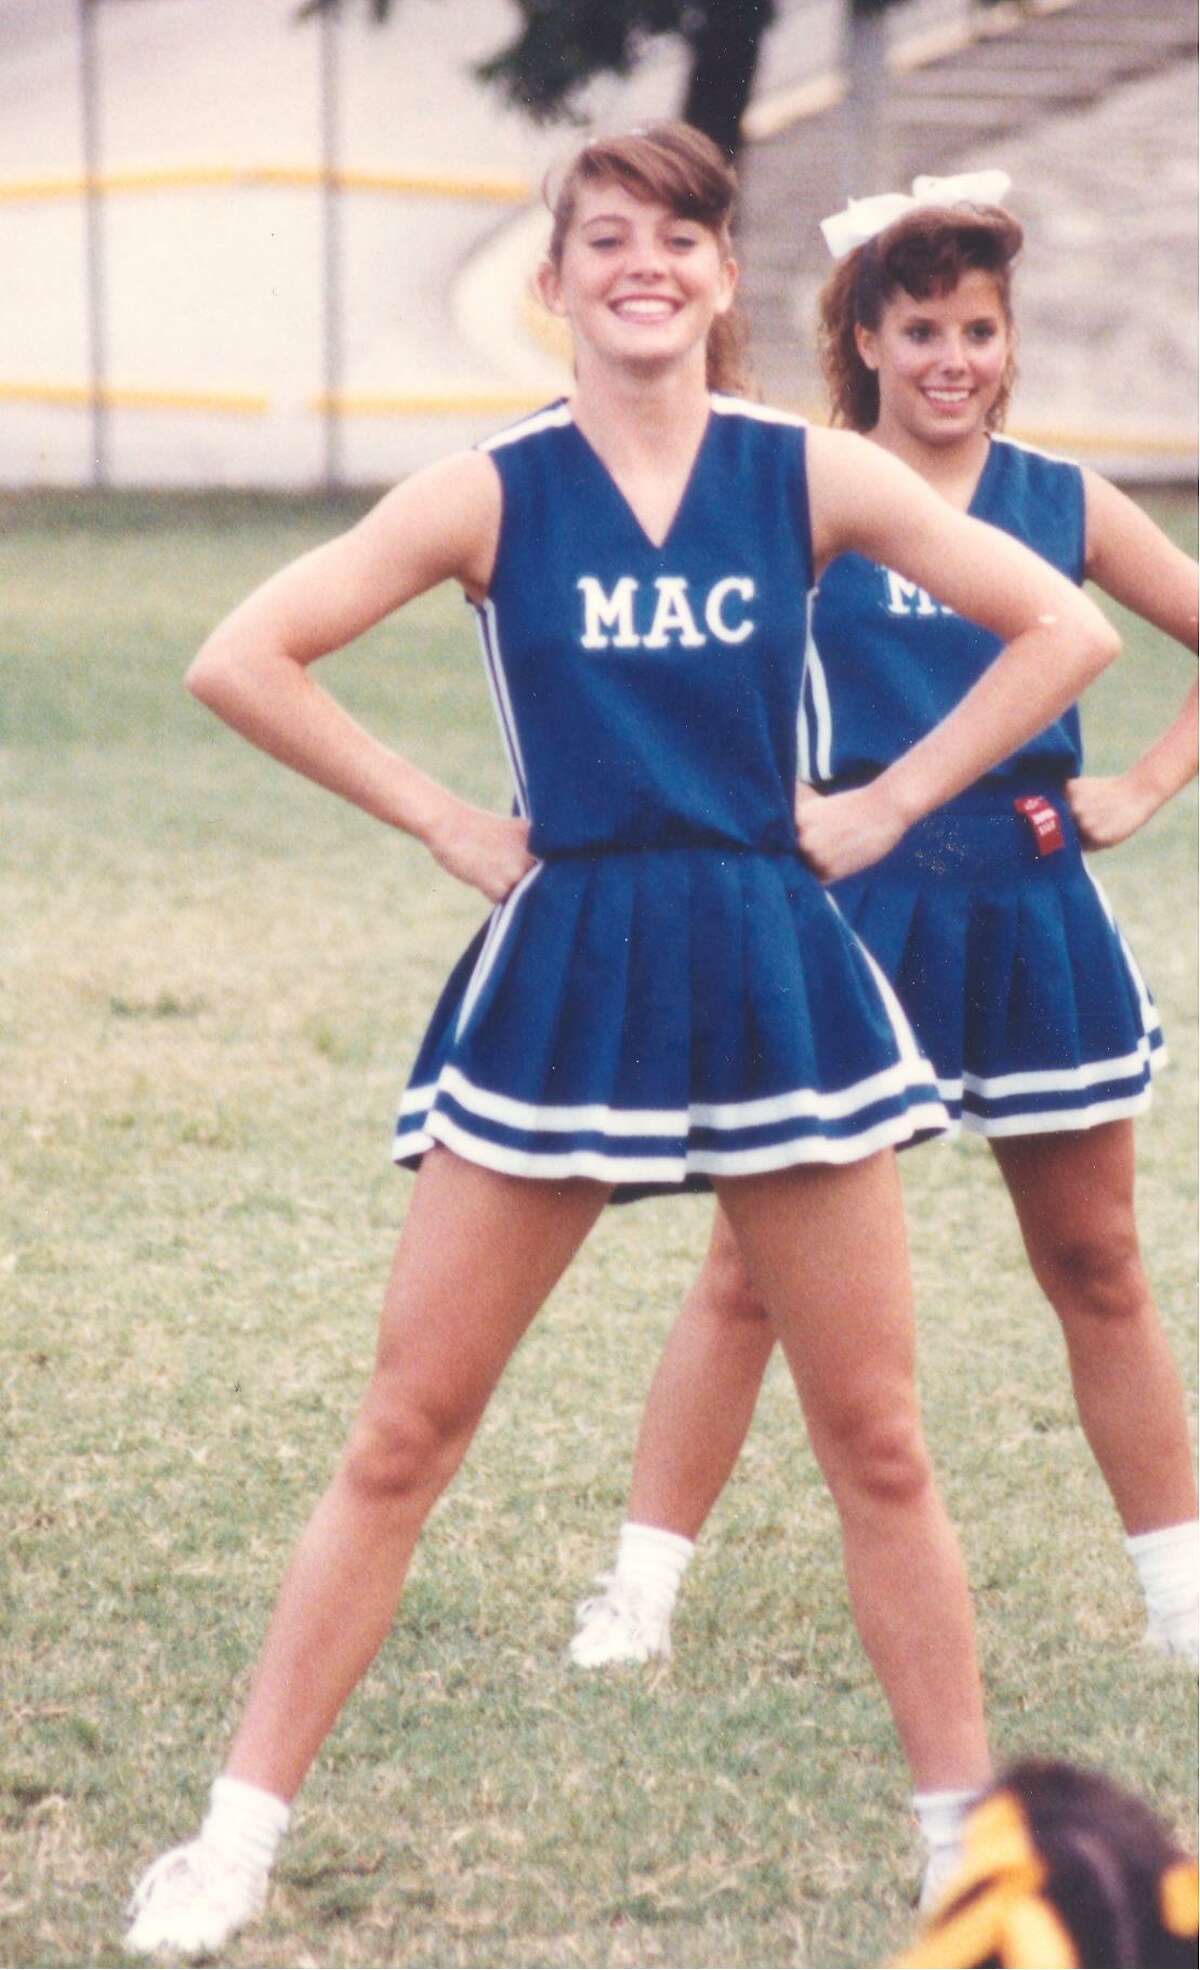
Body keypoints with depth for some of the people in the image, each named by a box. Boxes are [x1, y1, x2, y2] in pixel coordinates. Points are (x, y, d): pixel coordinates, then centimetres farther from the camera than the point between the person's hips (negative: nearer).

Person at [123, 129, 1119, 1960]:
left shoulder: (809, 477, 1)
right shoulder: (493, 495, -3)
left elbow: (1066, 629, 4)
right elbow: (244, 659, -5)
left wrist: (889, 801, -1)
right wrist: (443, 821, -5)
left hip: (770, 971, 1)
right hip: (561, 982, -1)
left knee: (878, 1443, 7)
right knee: (404, 1436, 1)